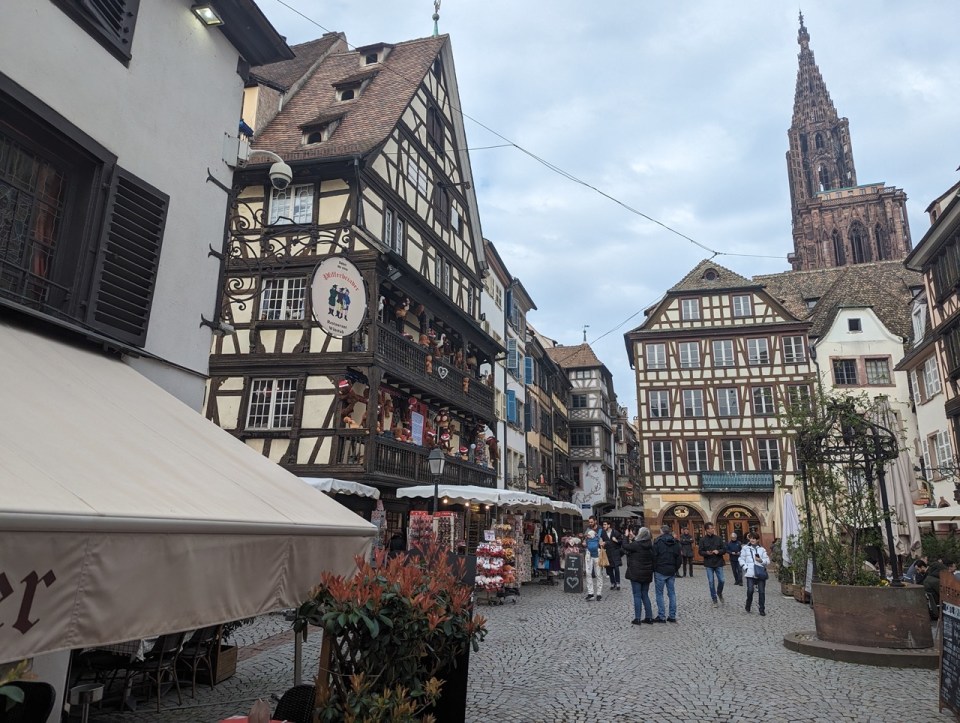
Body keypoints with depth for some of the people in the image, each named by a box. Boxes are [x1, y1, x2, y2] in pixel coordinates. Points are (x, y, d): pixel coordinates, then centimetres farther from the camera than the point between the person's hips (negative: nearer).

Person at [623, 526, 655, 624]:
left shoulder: (636, 545, -20)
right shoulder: (650, 545, 0)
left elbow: (625, 546, -9)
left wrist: (626, 536, 5)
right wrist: (633, 538, 20)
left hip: (636, 574, -6)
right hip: (647, 574, 6)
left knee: (637, 596, 1)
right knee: (645, 595, 15)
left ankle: (637, 618, 3)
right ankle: (649, 617, 16)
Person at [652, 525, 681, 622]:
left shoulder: (658, 542, -10)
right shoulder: (676, 543, 7)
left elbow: (654, 557, -11)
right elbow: (679, 557, 10)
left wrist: (654, 569, -1)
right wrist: (676, 569, 15)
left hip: (660, 571, -5)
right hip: (672, 571, 5)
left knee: (659, 594, 2)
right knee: (672, 593, 10)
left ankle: (661, 616, 2)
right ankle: (672, 616, 13)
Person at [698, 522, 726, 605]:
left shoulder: (718, 538, 0)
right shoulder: (703, 540, -2)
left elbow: (724, 549, 3)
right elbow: (700, 552, 1)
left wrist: (718, 551, -16)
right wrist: (706, 553, -19)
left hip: (718, 563, 1)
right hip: (708, 564, -1)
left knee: (721, 580, -1)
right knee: (711, 582, 2)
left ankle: (719, 593, 30)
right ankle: (714, 599, 14)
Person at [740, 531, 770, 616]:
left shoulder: (762, 549, 11)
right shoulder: (745, 548, 7)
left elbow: (767, 561, 8)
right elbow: (741, 559, 6)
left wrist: (761, 560, -11)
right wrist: (745, 567, -8)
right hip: (750, 573, -2)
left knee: (761, 591, 1)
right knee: (750, 590, -13)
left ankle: (762, 609, 15)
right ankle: (748, 605, 12)